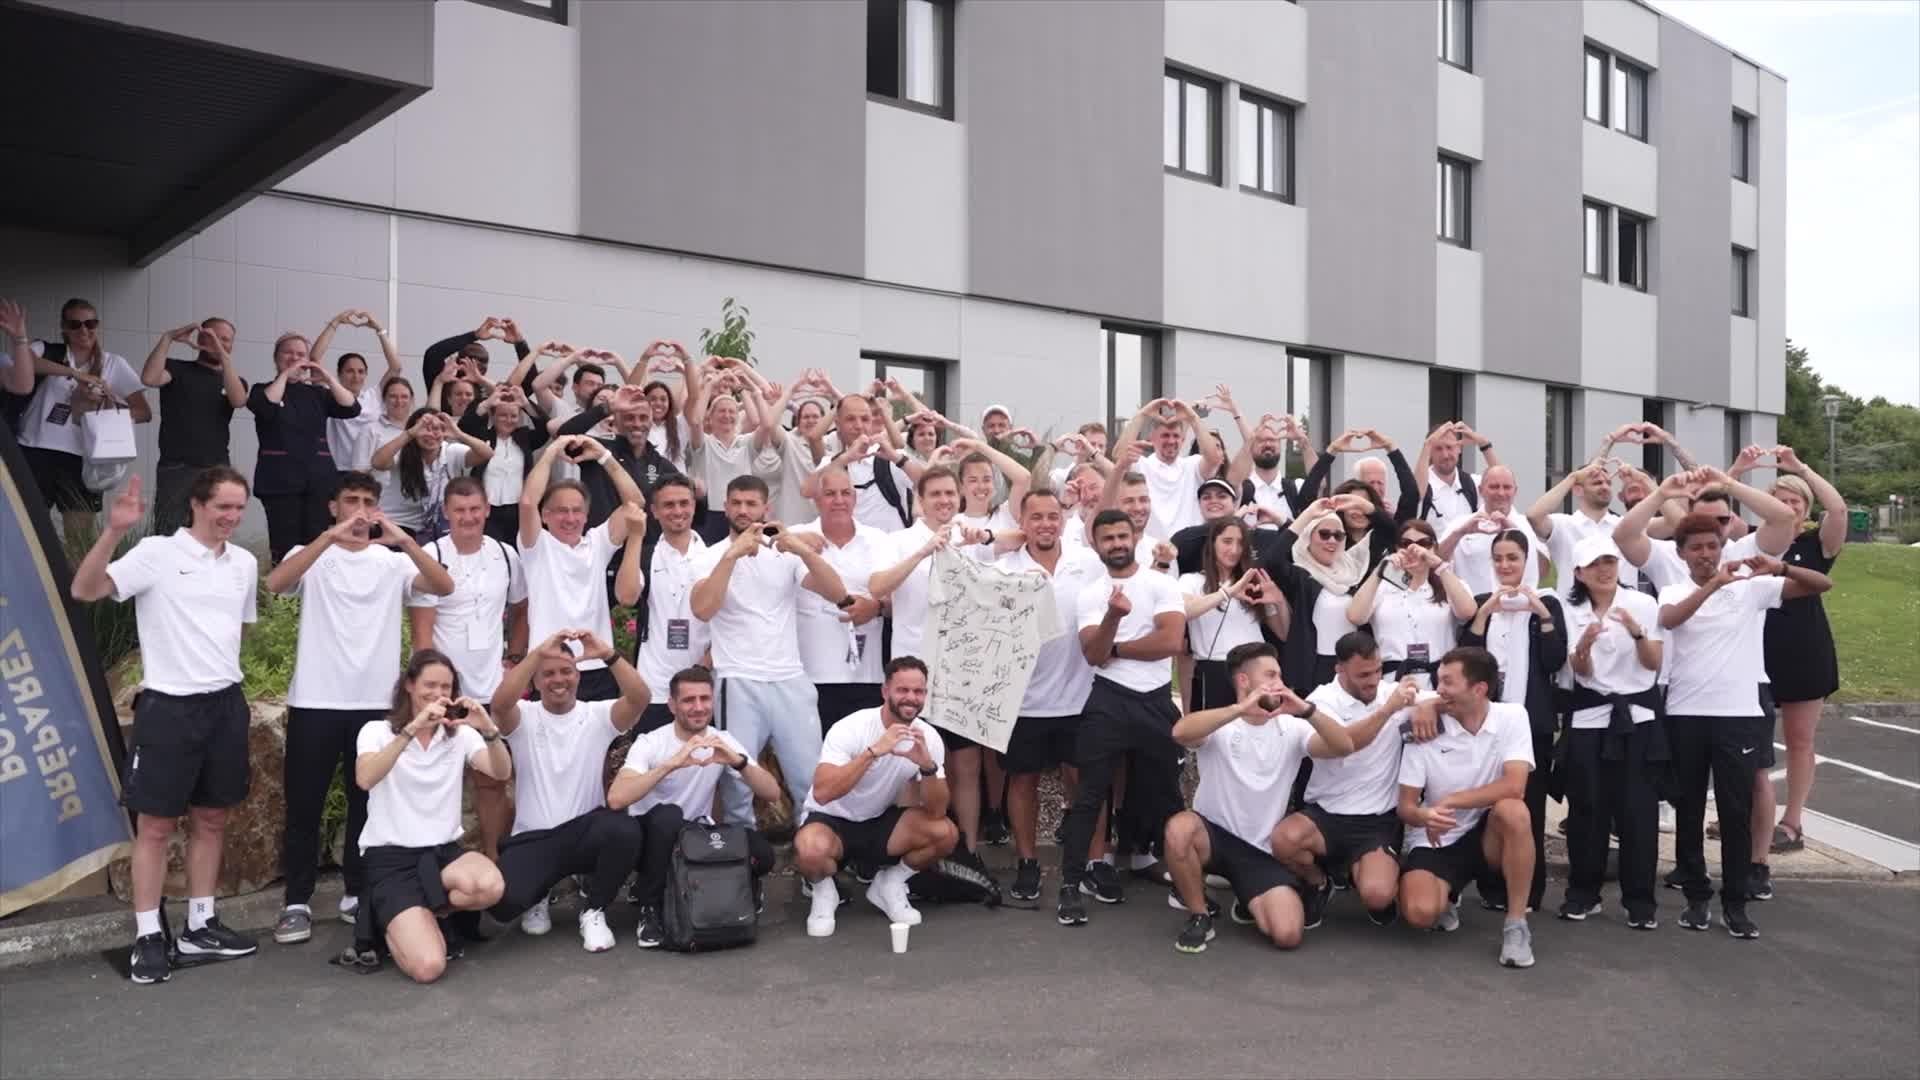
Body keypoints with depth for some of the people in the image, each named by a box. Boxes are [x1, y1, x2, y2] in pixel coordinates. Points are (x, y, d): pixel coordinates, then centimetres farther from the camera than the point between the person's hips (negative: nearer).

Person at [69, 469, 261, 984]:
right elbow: (84, 590, -20)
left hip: (225, 703, 5)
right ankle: (148, 936, 12)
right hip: (168, 705, -5)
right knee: (155, 825, 2)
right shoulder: (156, 553, -9)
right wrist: (113, 531, -31)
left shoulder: (244, 562, 8)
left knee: (211, 820, 13)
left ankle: (200, 926, 24)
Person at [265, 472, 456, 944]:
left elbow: (444, 587, -12)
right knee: (304, 805, 4)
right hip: (315, 701, -1)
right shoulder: (311, 556, 2)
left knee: (367, 803, 10)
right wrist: (332, 535, -29)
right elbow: (275, 583, -20)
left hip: (375, 702, 2)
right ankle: (297, 903, 14)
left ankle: (358, 894, 22)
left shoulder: (392, 562, 5)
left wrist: (405, 541, -25)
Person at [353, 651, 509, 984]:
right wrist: (412, 729, -31)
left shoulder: (460, 734, 9)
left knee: (491, 886, -33)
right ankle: (395, 921, 10)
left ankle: (415, 914, -2)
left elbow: (502, 773, -9)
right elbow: (364, 780, -22)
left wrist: (488, 729, -27)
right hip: (390, 857, -4)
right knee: (428, 966, -25)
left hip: (445, 850, 4)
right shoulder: (377, 731, 0)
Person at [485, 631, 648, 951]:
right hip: (532, 839, 0)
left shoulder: (597, 715, 2)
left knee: (625, 830, -34)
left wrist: (608, 654, -32)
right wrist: (539, 652, -33)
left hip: (585, 832, 1)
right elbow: (500, 702, -24)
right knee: (503, 900, -29)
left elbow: (639, 698, -18)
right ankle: (537, 897, 15)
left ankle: (593, 909, -4)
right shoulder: (523, 717, 1)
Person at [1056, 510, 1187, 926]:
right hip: (1109, 701, 0)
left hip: (1156, 701, 0)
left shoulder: (1162, 584, 0)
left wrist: (1115, 648, -7)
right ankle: (1071, 884, 0)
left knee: (1165, 793, 12)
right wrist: (1114, 616, -27)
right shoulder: (1090, 595, 4)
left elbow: (1171, 641, -14)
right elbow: (1093, 656, -9)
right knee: (1090, 795, -4)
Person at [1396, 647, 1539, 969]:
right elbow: (1406, 807, -8)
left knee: (1513, 810, -34)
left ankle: (1516, 923, -17)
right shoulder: (1426, 730, -9)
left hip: (1488, 835, 0)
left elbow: (1514, 786, -23)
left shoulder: (1512, 717, -9)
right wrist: (1424, 816, -32)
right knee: (1420, 912, -27)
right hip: (1436, 840, 0)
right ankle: (1447, 897, 13)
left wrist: (1448, 802, -22)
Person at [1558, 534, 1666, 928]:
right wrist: (1584, 646, -26)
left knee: (1637, 808, -2)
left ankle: (1640, 899, 7)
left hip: (1637, 714, -1)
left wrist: (1636, 631, -23)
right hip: (1589, 717, 2)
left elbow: (1654, 664, -5)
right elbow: (1580, 672, -5)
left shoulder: (1644, 604, -2)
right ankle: (1583, 892, 14)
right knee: (1587, 806, 3)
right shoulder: (1571, 611, 3)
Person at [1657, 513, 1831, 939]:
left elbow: (1823, 584, -4)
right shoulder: (1673, 592, 3)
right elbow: (1669, 620, -21)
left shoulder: (1752, 587, 2)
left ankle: (1735, 903, 13)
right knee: (1689, 809, 8)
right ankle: (1696, 897, 19)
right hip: (1685, 714, 1)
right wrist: (1713, 584, -30)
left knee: (1737, 811, 3)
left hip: (1739, 714, -1)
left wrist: (1780, 567, -21)